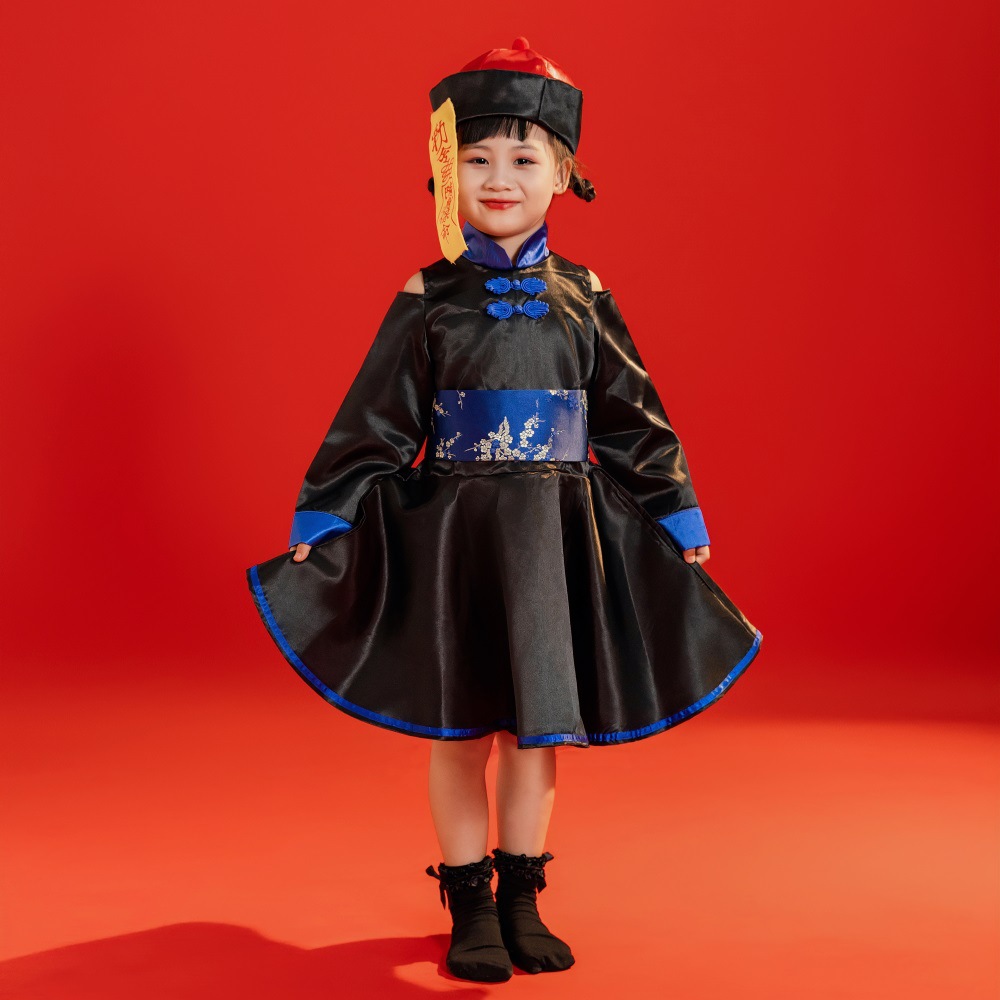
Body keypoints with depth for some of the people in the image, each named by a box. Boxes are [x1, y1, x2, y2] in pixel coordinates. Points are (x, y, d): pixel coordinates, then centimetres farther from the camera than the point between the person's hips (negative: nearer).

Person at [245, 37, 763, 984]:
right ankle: (470, 907, 20)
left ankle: (520, 898, 24)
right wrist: (321, 519, -5)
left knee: (538, 725, 9)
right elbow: (372, 423, -1)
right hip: (454, 531, -2)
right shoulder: (428, 301, -2)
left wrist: (677, 515, 10)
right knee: (461, 727, 6)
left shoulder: (582, 301, 4)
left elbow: (634, 420, 9)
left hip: (557, 533, 2)